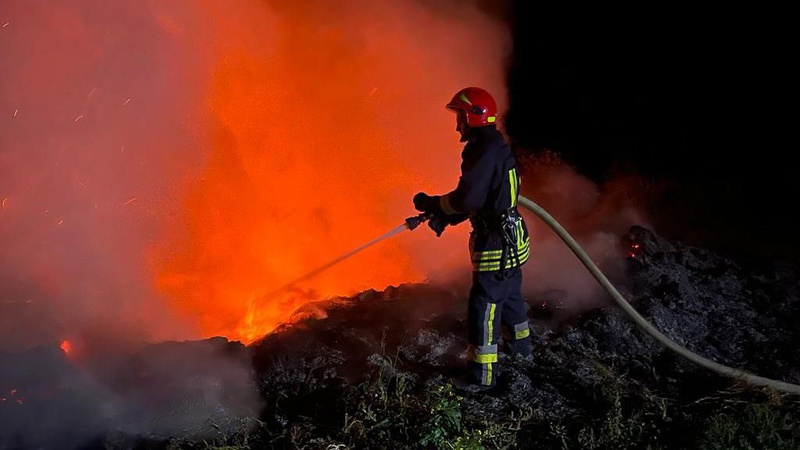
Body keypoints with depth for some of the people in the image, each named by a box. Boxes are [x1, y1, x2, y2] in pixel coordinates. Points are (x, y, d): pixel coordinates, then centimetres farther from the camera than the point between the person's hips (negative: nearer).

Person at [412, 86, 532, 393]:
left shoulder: (488, 152, -22)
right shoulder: (497, 148, 12)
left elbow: (467, 198, -30)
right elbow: (479, 196, 18)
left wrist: (432, 204, -16)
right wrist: (445, 216, 13)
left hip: (496, 245, -11)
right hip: (510, 240, 11)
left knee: (484, 306, -4)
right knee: (509, 296, 27)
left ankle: (481, 377, 3)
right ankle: (520, 347, 47)